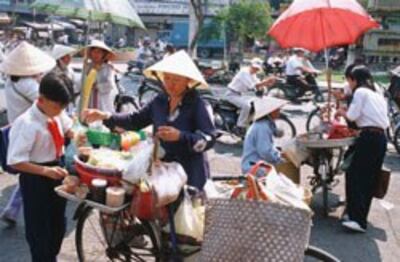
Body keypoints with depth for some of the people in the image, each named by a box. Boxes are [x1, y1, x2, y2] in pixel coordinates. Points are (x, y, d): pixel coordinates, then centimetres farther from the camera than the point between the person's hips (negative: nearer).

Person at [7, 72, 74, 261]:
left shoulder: (57, 114, -8)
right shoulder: (26, 124, -27)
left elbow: (67, 129, 14)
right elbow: (15, 161, -26)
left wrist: (76, 135, -9)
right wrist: (46, 170, -34)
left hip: (56, 171, 8)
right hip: (35, 179, -7)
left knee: (58, 223, 23)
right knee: (39, 228, 6)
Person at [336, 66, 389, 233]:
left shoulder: (360, 92, 0)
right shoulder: (378, 96, 25)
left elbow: (353, 115, -7)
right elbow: (386, 123, 21)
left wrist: (342, 112, 15)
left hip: (369, 137, -8)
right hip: (381, 138, 9)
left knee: (354, 176, -7)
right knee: (369, 179, 10)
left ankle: (357, 219, -14)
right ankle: (360, 216, 15)